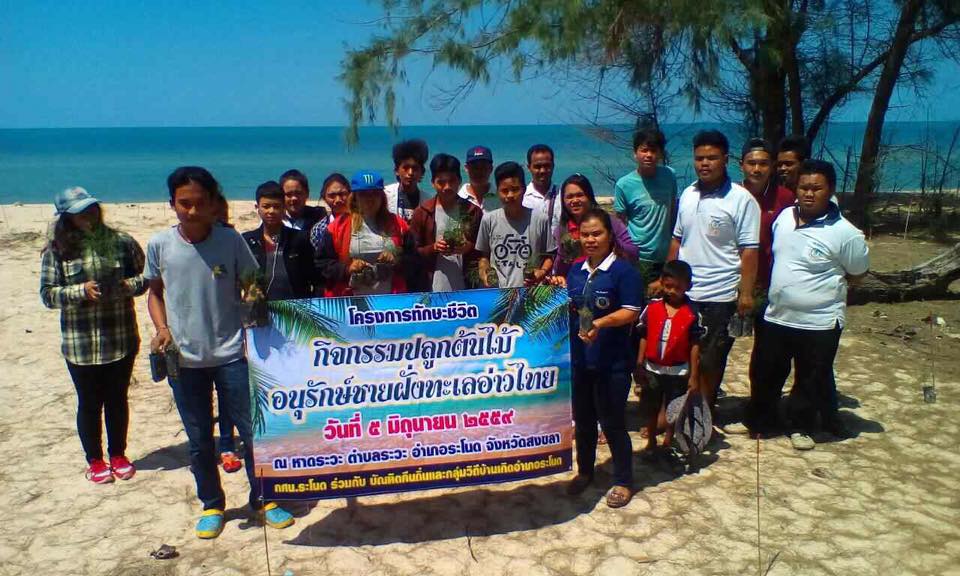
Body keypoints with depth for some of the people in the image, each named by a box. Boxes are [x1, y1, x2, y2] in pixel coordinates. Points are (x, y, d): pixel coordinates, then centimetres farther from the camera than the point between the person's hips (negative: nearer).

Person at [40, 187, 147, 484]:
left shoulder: (122, 242, -1)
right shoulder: (57, 250, -3)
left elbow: (146, 276, 6)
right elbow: (47, 294, -3)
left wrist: (128, 285, -15)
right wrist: (81, 291, -19)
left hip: (122, 340, 1)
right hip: (80, 344, -1)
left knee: (117, 399, 14)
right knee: (89, 403, 11)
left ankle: (118, 455, 31)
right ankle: (95, 460, 28)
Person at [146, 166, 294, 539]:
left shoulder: (230, 240, -6)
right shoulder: (159, 245, -2)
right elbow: (155, 292, 11)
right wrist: (161, 328, -4)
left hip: (231, 354, -1)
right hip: (184, 359, 2)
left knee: (253, 430, 4)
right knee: (199, 441, 13)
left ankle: (263, 499, 24)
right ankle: (212, 505, 32)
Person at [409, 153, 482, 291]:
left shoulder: (473, 212, 4)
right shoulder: (422, 213, 3)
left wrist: (469, 248, -13)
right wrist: (433, 248, -13)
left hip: (465, 289, 1)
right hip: (432, 290, 0)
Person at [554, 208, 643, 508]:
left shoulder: (623, 270, -10)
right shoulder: (575, 271, 8)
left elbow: (631, 312, -15)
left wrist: (600, 323, -28)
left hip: (612, 362, -6)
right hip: (578, 359, 6)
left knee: (612, 422, 4)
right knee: (583, 420, 18)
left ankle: (623, 481, 21)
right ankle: (585, 471, 36)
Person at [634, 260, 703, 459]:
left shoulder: (692, 313, -11)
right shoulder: (652, 308, -6)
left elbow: (694, 345, -8)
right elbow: (644, 337, 0)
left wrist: (694, 376, -7)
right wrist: (639, 365, -1)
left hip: (678, 372, -2)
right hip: (652, 369, 2)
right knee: (650, 409, 15)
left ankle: (668, 443, 32)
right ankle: (651, 444, 33)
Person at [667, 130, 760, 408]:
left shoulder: (741, 199, -11)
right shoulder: (688, 194, 7)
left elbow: (749, 250, -12)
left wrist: (746, 292, -16)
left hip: (719, 296, -5)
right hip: (683, 292, 5)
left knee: (710, 361, 8)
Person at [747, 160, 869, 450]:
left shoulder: (845, 233, -16)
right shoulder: (784, 217, 0)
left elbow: (857, 271, -2)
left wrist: (823, 286, -2)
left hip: (819, 322, -5)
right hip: (776, 316, 5)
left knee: (812, 381, 12)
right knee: (764, 373, 16)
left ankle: (802, 427, 32)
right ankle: (759, 419, 36)